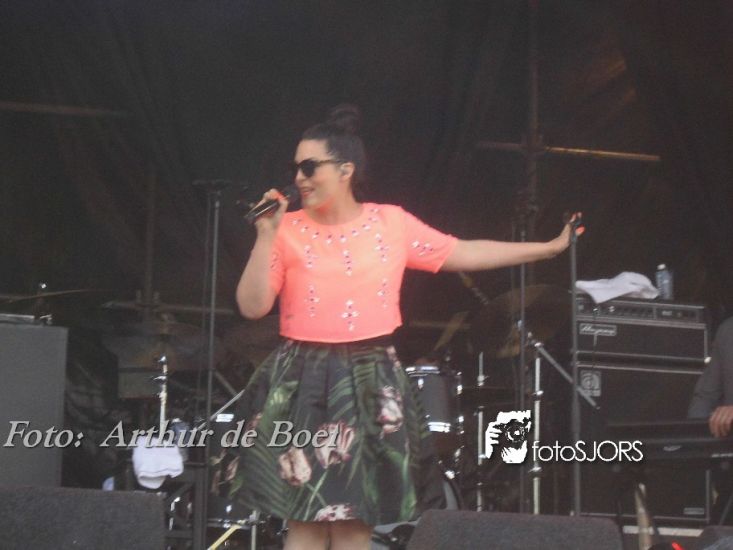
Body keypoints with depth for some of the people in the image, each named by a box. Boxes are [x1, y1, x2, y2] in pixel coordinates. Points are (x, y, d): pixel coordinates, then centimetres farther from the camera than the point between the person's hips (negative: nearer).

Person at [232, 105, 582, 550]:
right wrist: (266, 236, -15)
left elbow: (464, 254, 8)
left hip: (370, 385, 1)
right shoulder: (289, 230, -1)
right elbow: (252, 306, -6)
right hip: (303, 383, -1)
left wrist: (550, 247, 8)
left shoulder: (392, 224, 2)